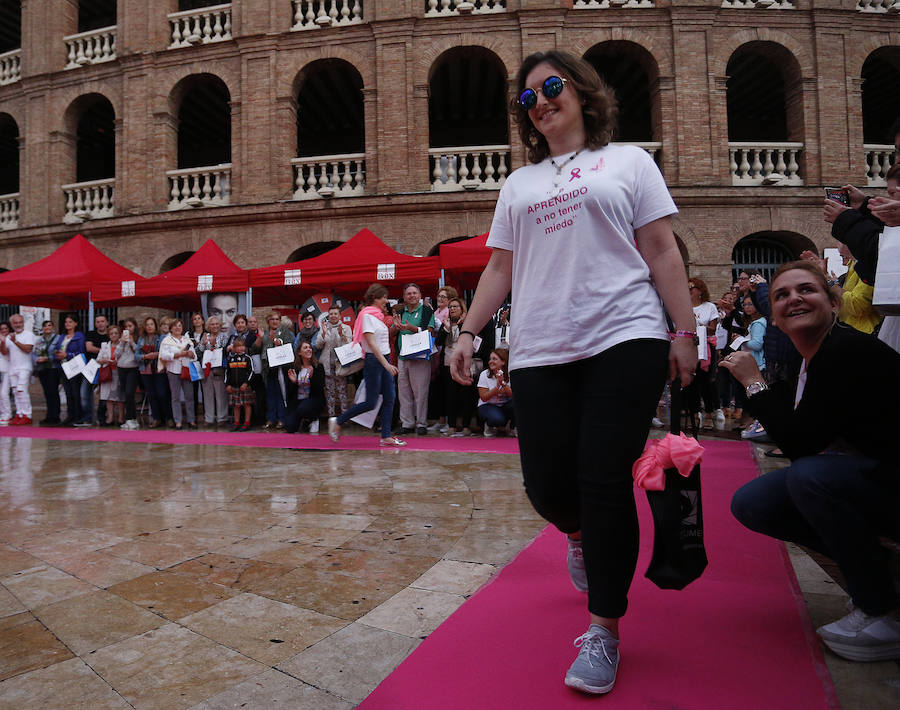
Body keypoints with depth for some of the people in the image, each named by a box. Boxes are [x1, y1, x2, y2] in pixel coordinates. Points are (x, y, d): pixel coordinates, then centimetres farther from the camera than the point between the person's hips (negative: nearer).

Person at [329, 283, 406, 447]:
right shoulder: (367, 315, -11)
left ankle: (386, 437, 7)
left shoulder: (379, 315, 16)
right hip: (373, 361, -9)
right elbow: (371, 343, -19)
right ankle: (337, 422, 8)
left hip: (384, 360, 9)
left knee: (389, 399, 3)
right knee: (370, 403, -7)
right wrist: (386, 364, -23)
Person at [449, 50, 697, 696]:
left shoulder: (628, 161, 13)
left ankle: (605, 630, 11)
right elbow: (500, 268, 18)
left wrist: (685, 331, -2)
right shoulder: (519, 185, 21)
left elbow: (662, 250, 6)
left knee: (604, 480, -8)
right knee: (547, 485, -1)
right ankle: (582, 535, 38)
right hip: (540, 353, 3)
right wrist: (468, 332, 8)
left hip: (625, 340, -2)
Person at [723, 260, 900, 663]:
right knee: (750, 504, -3)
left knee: (811, 475, -34)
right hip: (859, 481, 8)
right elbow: (801, 447, 7)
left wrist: (754, 383, -19)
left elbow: (801, 443, -27)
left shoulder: (849, 350, -22)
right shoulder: (807, 358, 4)